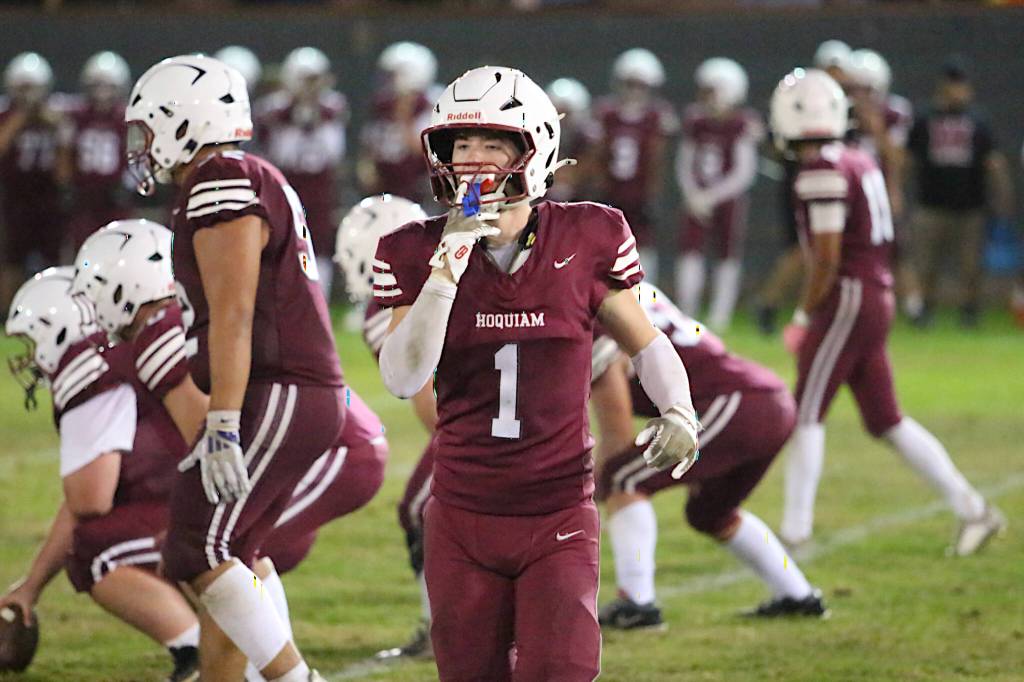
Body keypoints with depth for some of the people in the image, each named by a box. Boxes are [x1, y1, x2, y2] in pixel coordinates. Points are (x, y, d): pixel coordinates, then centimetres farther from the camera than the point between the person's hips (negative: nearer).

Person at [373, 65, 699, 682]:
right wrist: (448, 268, -21)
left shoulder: (584, 241, -4)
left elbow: (646, 343, 9)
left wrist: (679, 412, -10)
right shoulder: (421, 253, -2)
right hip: (463, 518, 2)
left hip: (559, 517, -2)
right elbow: (404, 379, -14)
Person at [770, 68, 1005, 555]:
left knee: (806, 414, -4)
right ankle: (971, 509, 12)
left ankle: (795, 527, -3)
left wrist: (805, 318, -8)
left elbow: (827, 258, -18)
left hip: (848, 300, -9)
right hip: (879, 298, 9)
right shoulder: (860, 164, 13)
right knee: (886, 420, 12)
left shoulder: (823, 173, -15)